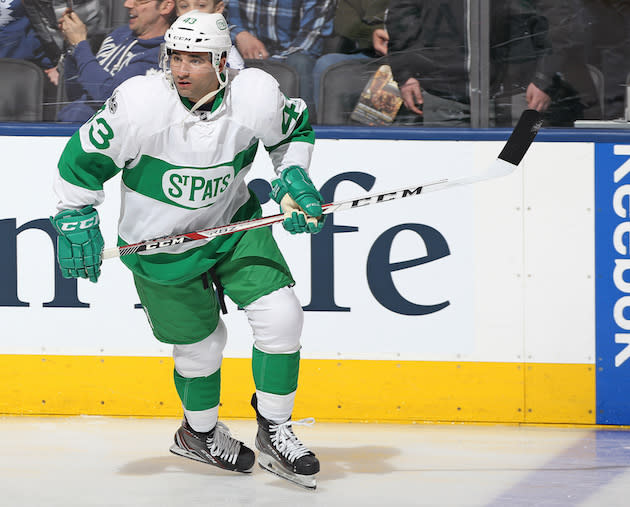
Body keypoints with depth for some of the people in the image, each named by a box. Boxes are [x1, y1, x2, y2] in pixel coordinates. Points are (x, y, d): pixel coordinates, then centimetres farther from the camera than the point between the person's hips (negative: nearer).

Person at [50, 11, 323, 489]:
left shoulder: (257, 96, -20)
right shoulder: (140, 104, -29)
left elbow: (296, 128, 5)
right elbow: (83, 160, -14)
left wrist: (294, 175, -7)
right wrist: (76, 220, -10)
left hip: (233, 224, 3)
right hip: (161, 245, -3)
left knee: (281, 314, -11)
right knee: (201, 345, 8)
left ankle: (274, 431, 7)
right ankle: (200, 432, 39)